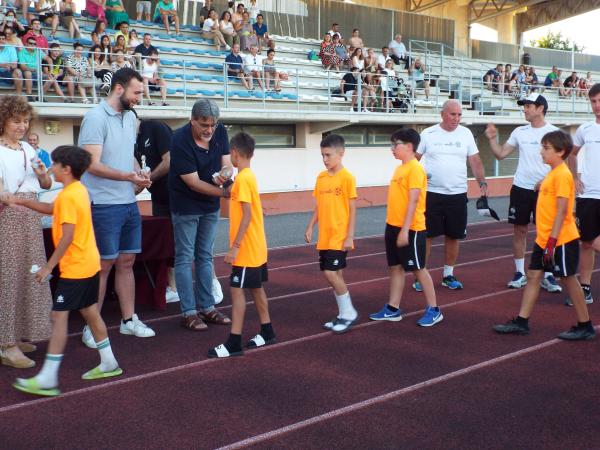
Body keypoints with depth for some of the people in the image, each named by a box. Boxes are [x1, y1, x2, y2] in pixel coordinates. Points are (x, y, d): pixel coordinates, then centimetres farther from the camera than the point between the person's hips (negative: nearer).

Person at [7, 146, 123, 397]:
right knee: (90, 313, 17)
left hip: (75, 268, -10)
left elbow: (67, 237, -23)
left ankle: (47, 379, -4)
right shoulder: (79, 190, 10)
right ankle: (108, 362, 26)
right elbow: (51, 209, 25)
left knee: (59, 316, -6)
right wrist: (22, 202, 20)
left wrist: (48, 267, -19)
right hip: (89, 264, 10)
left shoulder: (68, 196, -18)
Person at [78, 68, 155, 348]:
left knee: (126, 262, 13)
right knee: (104, 265, 0)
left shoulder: (130, 117, 11)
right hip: (104, 205, -7)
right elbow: (93, 165, -20)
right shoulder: (95, 118, -13)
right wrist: (127, 176, -32)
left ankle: (128, 320, 24)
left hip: (129, 203, 7)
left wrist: (139, 179, 6)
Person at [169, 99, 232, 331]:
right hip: (186, 205, -6)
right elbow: (193, 182, -24)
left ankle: (207, 308, 21)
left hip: (210, 204, 6)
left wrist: (225, 172, -28)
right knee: (185, 258, 1)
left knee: (205, 257, 13)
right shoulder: (180, 140, -24)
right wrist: (224, 192, -29)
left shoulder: (220, 131, -7)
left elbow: (226, 161, -4)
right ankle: (189, 312, 7)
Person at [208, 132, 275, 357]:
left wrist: (234, 246, -23)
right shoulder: (249, 176, 11)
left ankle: (234, 343, -3)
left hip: (247, 248, -10)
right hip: (256, 247, 10)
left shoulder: (242, 179, -18)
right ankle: (267, 332, 28)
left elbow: (247, 215, -23)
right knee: (256, 288, 17)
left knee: (237, 290, -6)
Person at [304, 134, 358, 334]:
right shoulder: (321, 177, 9)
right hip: (324, 237, 6)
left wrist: (350, 236, -13)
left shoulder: (347, 177, -10)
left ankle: (349, 313, 5)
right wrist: (310, 227, 7)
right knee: (335, 274, 10)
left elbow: (352, 209, -10)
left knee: (331, 273, -10)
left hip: (339, 237, -6)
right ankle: (344, 315, 21)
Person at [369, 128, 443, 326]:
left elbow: (413, 201, -20)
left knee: (419, 269, 1)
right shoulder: (399, 168, 12)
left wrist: (405, 230, -23)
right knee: (396, 268, 13)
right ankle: (392, 309, 21)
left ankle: (433, 310, 13)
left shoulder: (415, 169, -15)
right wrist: (392, 225, 17)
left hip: (410, 229, -9)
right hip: (393, 227, 9)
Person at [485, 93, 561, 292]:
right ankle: (520, 273, 16)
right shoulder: (519, 132, 8)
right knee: (520, 230, 7)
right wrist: (492, 139, -4)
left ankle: (547, 276, 10)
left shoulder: (554, 132, -4)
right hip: (520, 188, 4)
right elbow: (501, 154, 10)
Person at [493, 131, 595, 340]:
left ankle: (585, 326, 15)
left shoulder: (562, 175, -16)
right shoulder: (552, 174, 12)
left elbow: (562, 211, -21)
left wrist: (552, 240, -24)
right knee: (534, 276, 8)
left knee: (569, 279, 2)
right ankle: (521, 322, 13)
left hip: (561, 239, -9)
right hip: (543, 238, 9)